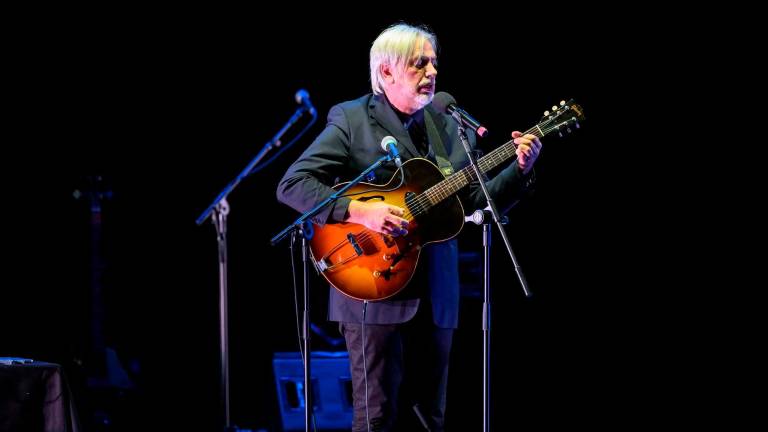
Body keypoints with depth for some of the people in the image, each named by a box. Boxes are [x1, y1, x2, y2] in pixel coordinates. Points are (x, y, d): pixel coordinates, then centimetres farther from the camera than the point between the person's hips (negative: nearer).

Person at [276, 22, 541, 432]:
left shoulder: (448, 128, 13)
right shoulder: (350, 121, -4)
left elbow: (477, 201, 12)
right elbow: (292, 184, -11)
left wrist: (519, 170, -4)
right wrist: (358, 211, -22)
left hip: (436, 295, 6)